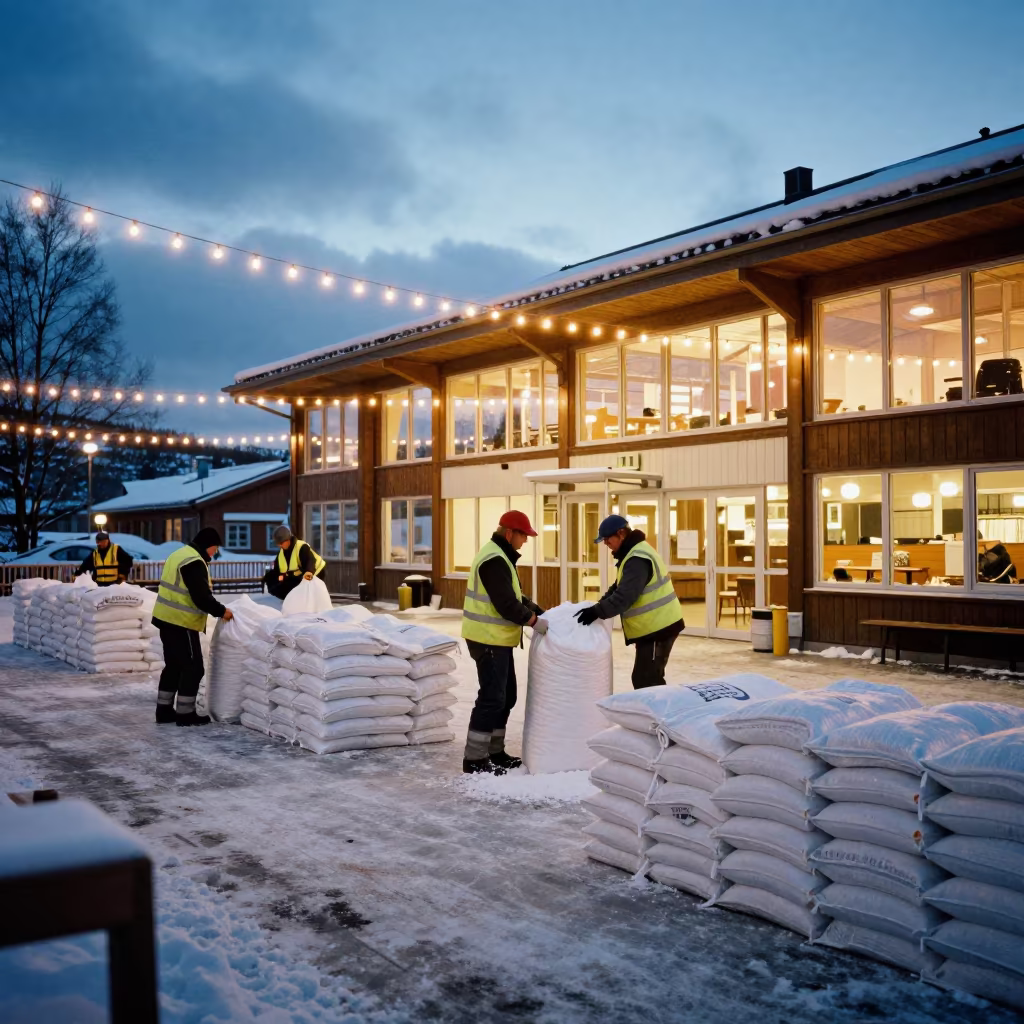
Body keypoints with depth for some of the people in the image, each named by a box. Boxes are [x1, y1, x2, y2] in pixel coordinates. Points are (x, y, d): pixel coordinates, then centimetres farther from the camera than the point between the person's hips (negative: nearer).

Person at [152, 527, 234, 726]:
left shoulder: (180, 554, 14)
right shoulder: (194, 562, -18)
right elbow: (202, 597, -22)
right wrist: (221, 611, -9)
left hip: (167, 618, 10)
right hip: (181, 622, -10)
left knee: (174, 665, 17)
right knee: (193, 667, -2)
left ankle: (164, 710, 21)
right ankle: (186, 714, 2)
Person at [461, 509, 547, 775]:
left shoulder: (500, 556, 15)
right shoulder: (494, 560, -19)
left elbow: (515, 596, 20)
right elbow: (506, 605, -24)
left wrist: (541, 612, 10)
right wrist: (534, 622, -15)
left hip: (496, 639, 11)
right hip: (489, 639, -11)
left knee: (505, 696, 15)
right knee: (492, 698, -8)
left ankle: (494, 752, 24)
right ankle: (475, 759, -2)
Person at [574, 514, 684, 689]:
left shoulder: (638, 559, -21)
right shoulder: (633, 553, 13)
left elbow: (625, 595, -30)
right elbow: (618, 588, 20)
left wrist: (597, 611, -30)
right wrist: (598, 607, 9)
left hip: (657, 628, -11)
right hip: (653, 626, 11)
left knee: (645, 680, -8)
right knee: (650, 678, 17)